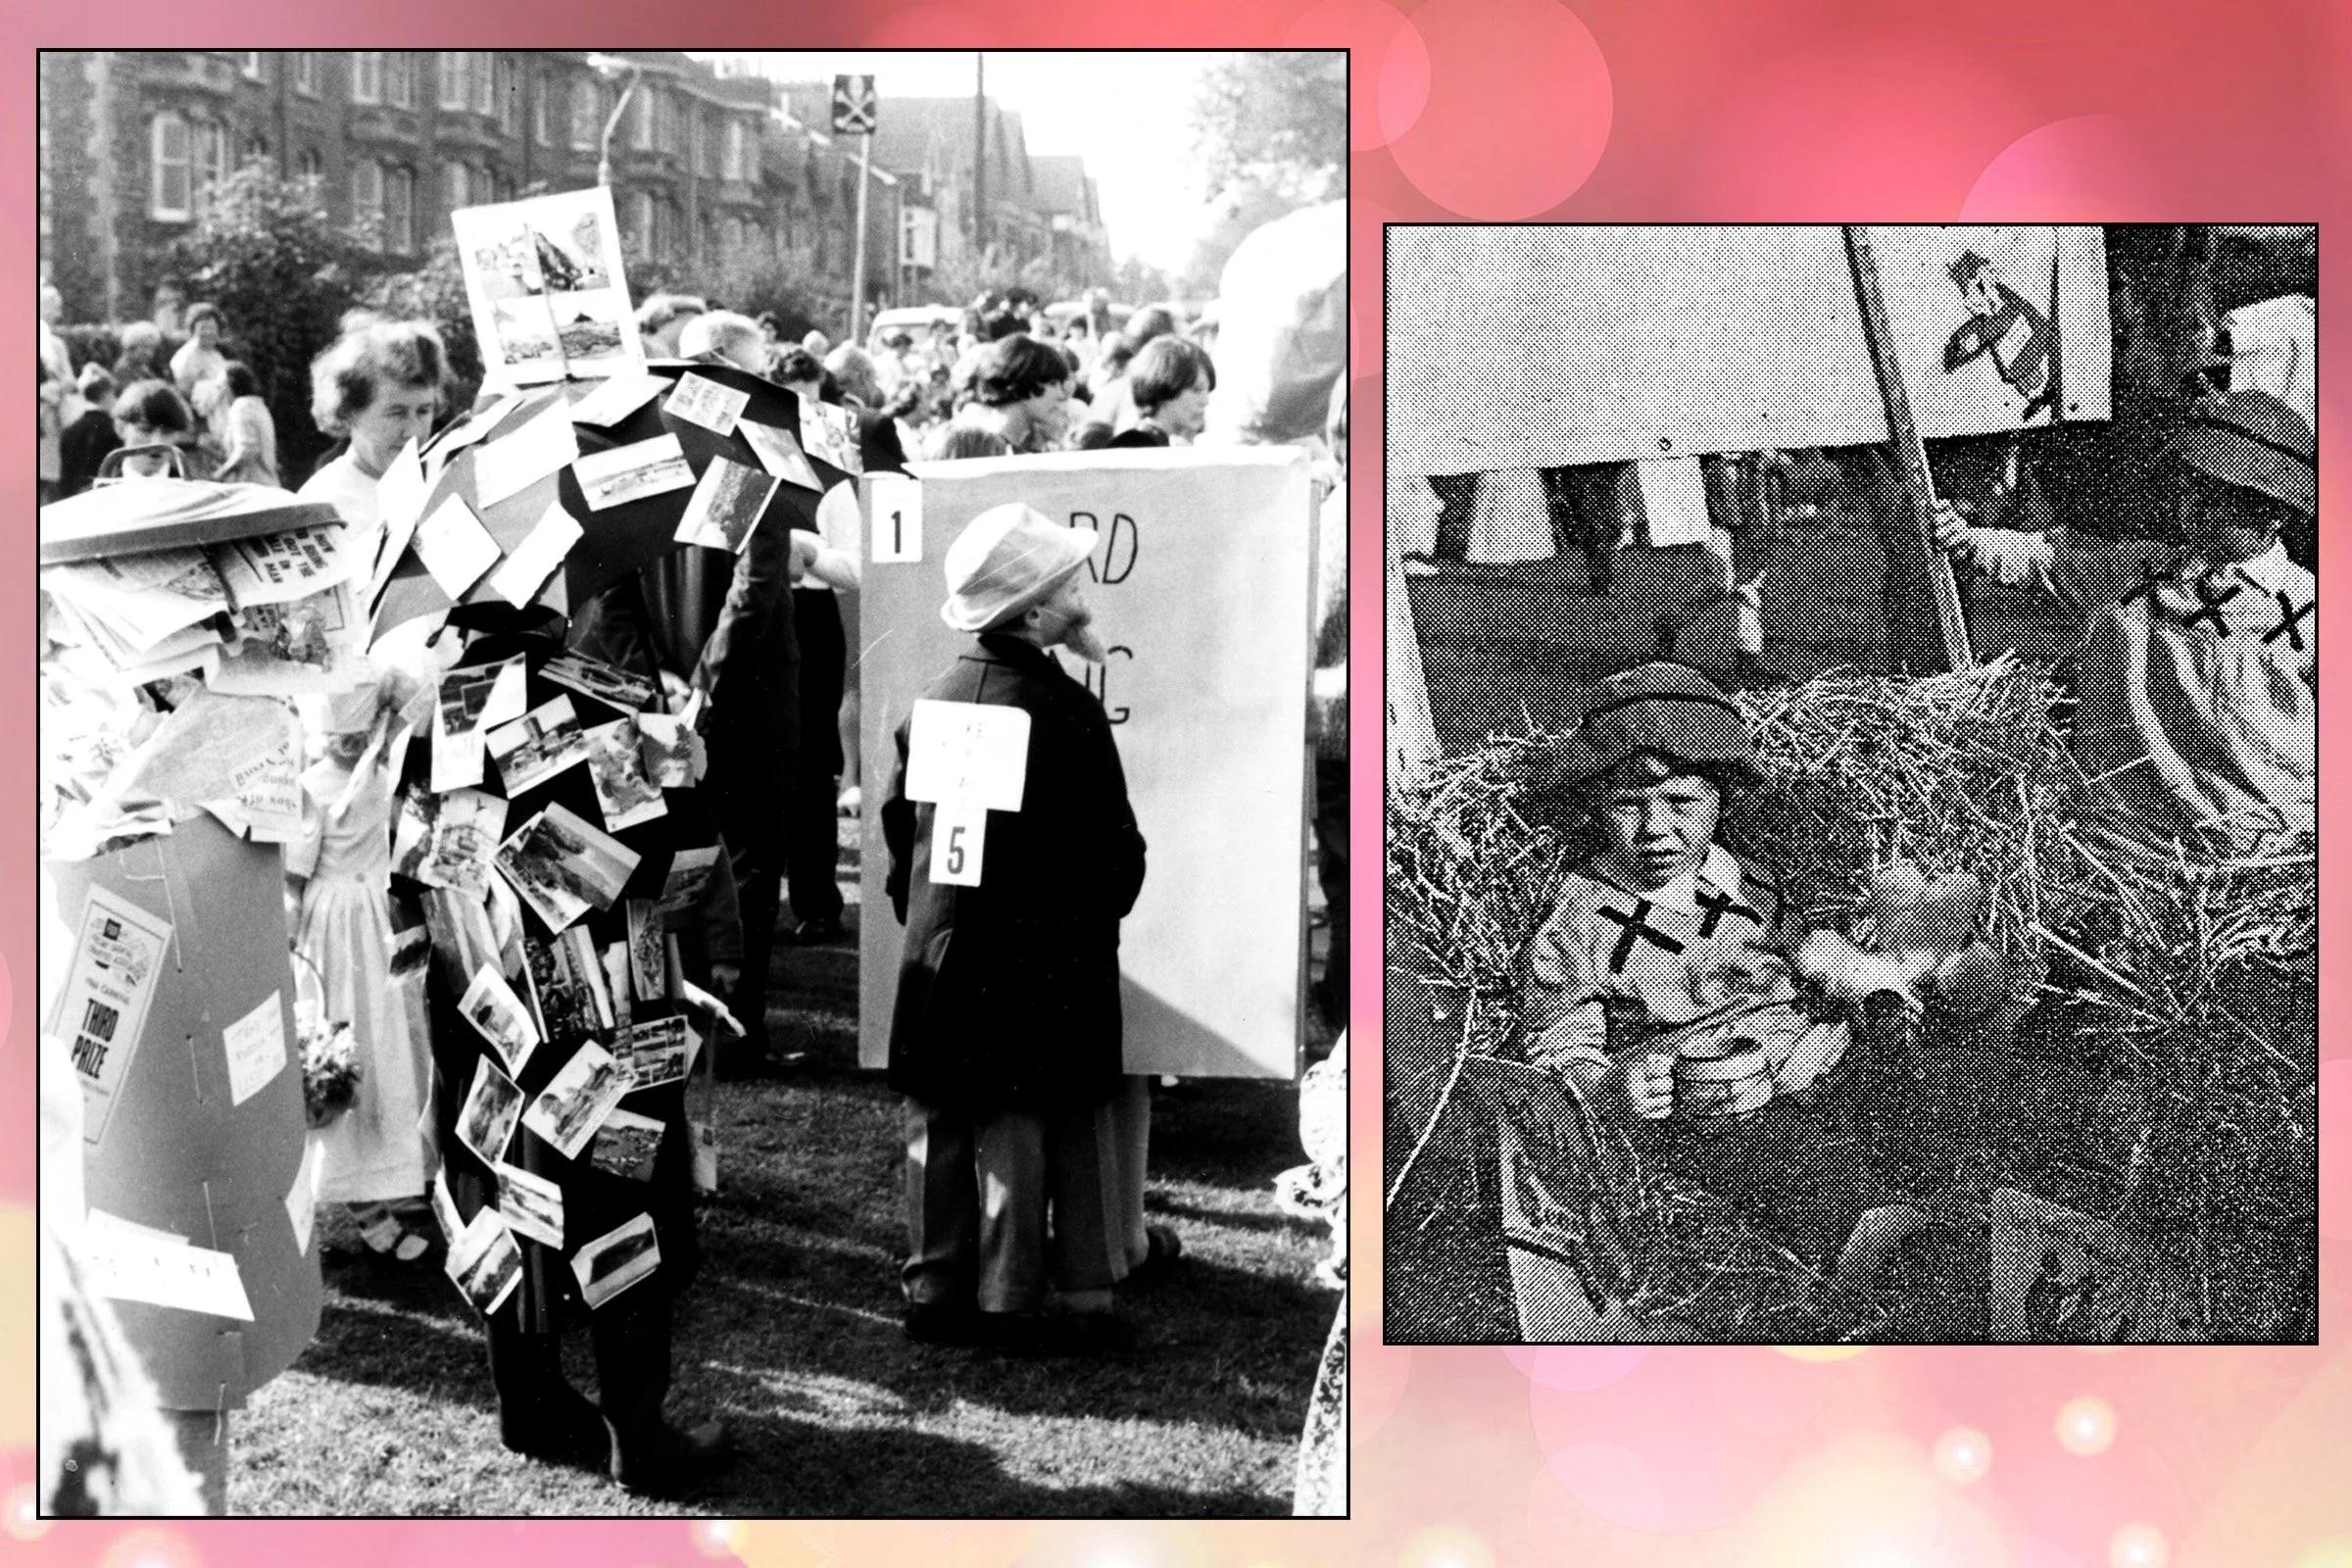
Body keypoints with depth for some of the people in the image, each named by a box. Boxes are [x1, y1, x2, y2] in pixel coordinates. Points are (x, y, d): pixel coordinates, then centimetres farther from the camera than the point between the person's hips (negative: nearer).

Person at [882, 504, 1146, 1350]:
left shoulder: (930, 702, 3)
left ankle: (934, 1289, 18)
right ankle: (1011, 1300, 7)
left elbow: (898, 827, 10)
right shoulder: (1065, 710, -15)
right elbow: (1115, 843, -10)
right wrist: (1100, 912, 8)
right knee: (1027, 1124, 2)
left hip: (940, 955, 5)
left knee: (940, 1124, 12)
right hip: (1046, 955, -5)